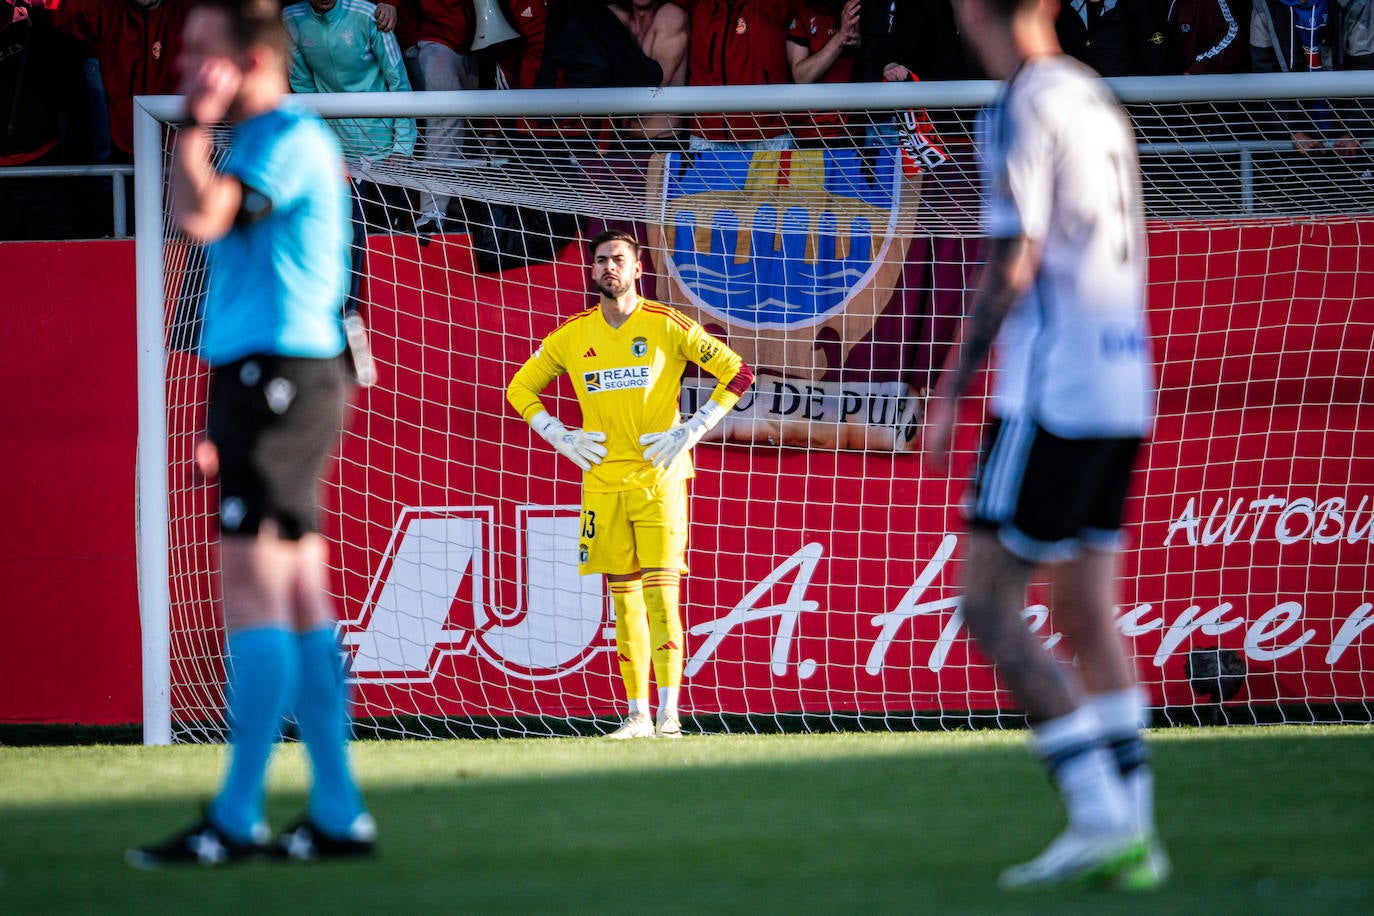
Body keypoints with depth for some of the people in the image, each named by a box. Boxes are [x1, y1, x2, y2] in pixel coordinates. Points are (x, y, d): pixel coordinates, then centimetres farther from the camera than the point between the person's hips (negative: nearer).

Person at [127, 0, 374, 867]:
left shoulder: (290, 139, -11)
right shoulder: (268, 143, 20)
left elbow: (199, 216, -26)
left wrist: (195, 125, -12)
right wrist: (228, 419, 23)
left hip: (280, 377, -10)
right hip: (264, 378, 10)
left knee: (253, 585, -11)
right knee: (300, 599, 8)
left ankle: (237, 819, -13)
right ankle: (338, 812, 9)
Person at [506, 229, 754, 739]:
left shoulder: (668, 327, -2)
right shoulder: (573, 336, 7)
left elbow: (738, 374, 0)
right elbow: (521, 389, 19)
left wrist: (690, 432, -6)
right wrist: (562, 438, 6)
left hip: (660, 477, -4)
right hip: (603, 482, 4)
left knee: (661, 592, -11)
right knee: (624, 598, 4)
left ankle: (668, 714, -13)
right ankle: (637, 713, 7)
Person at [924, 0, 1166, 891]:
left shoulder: (1024, 109, -11)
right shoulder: (1099, 102, 15)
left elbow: (1014, 266, -16)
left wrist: (951, 390, -11)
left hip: (1052, 393, -8)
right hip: (1123, 390, 8)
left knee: (989, 605, -5)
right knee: (1090, 615, 10)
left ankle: (1100, 816, -13)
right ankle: (1133, 839, 6)